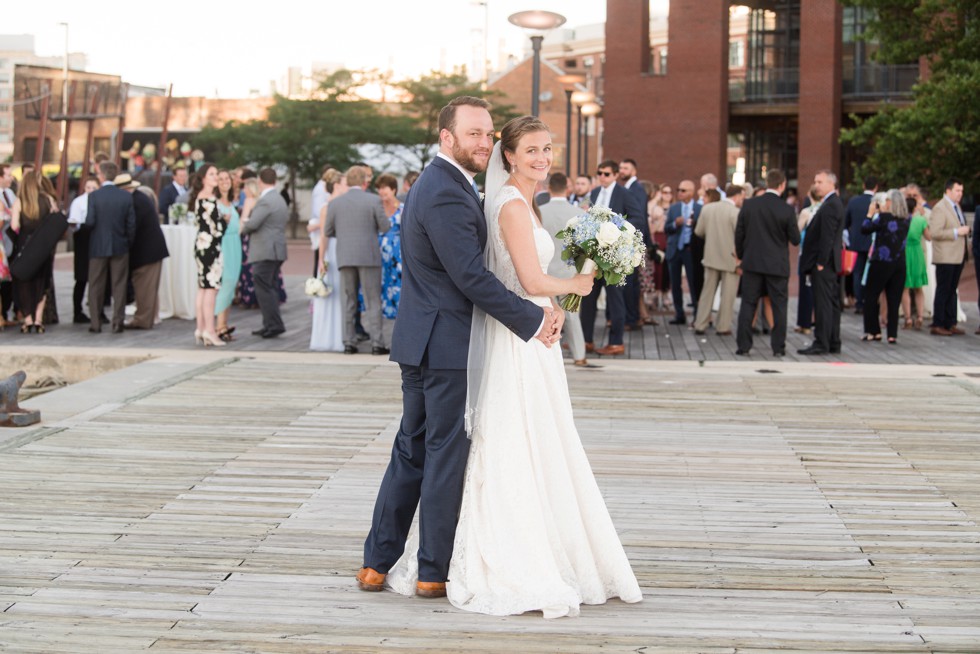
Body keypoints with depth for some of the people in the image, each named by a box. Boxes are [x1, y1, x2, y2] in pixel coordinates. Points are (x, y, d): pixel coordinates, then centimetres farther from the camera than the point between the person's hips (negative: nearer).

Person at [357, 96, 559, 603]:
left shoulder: (435, 184, 15)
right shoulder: (447, 196, -19)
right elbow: (473, 278, -22)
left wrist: (538, 308, 10)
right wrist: (533, 319, -16)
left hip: (421, 342, 10)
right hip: (445, 346, -10)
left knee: (412, 451, 15)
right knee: (446, 457, 0)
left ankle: (377, 563, 20)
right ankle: (434, 573, 11)